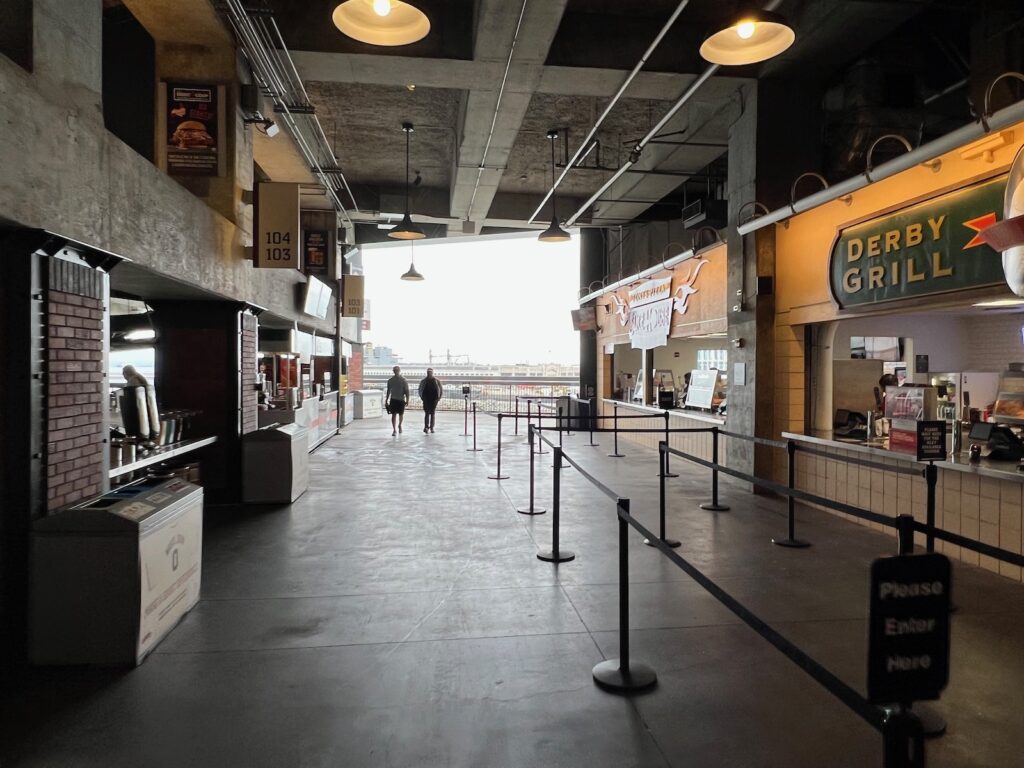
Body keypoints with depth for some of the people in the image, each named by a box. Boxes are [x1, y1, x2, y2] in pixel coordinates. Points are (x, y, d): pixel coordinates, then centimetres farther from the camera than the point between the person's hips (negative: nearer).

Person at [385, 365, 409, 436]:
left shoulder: (403, 381, -4)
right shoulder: (390, 380, 4)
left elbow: (406, 391, -4)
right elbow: (388, 390, 12)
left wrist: (407, 399, -12)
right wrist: (386, 399, 12)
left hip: (401, 400, -1)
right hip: (393, 399, 1)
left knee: (401, 414, 9)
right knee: (394, 415, -5)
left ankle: (400, 425, 36)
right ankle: (394, 430, -4)